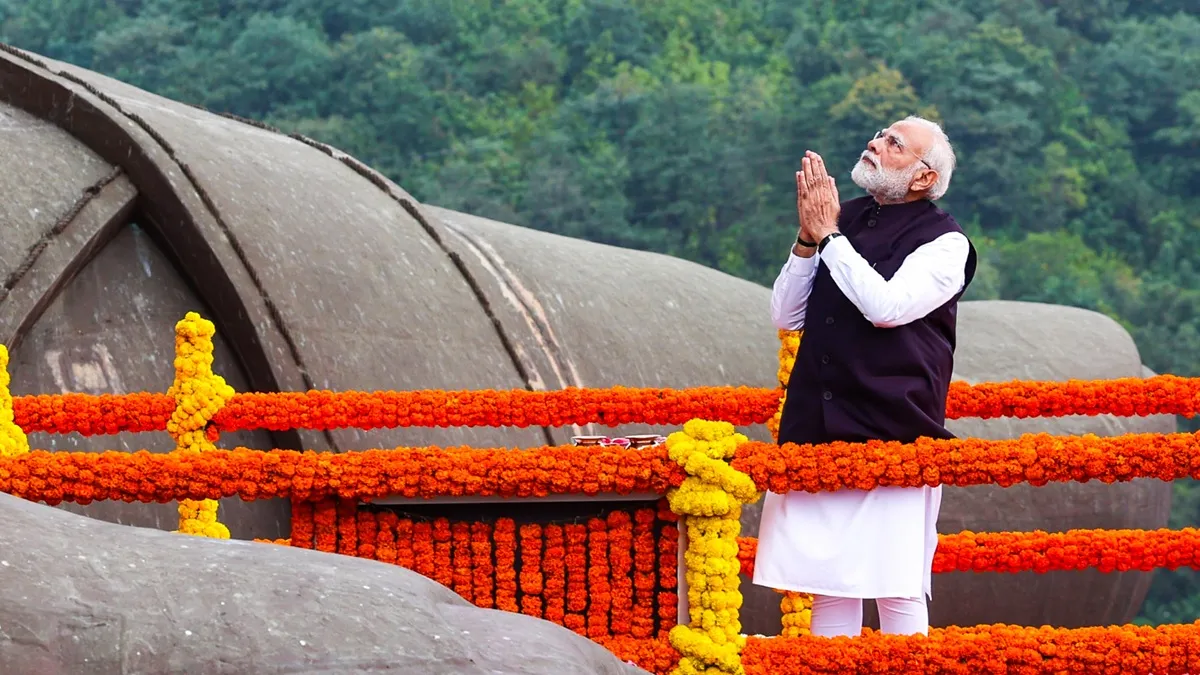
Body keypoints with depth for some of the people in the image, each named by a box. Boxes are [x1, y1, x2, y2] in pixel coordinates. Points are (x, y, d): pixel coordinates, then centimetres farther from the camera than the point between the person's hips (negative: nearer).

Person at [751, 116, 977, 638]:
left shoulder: (943, 243, -3)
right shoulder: (847, 219, 12)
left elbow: (886, 306, -20)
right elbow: (786, 316, 10)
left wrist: (828, 234, -11)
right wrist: (808, 237, -3)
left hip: (892, 431, -5)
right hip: (817, 427, 5)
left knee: (896, 589, -4)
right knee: (830, 587, 8)